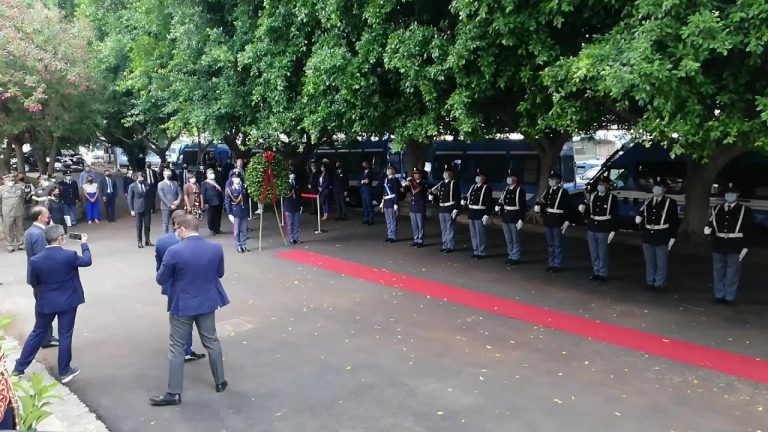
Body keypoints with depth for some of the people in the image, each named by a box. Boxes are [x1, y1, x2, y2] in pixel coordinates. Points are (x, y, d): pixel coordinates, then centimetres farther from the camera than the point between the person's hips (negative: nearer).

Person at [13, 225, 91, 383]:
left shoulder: (36, 260, -12)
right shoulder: (69, 256, -21)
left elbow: (33, 283, 2)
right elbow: (87, 261, -1)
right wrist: (84, 244, 14)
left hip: (45, 303, 3)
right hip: (68, 302, -3)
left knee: (37, 333, 19)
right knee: (65, 336, 8)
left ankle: (19, 367, 28)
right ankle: (64, 372, 18)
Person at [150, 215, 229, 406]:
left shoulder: (174, 252, -21)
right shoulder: (216, 248, -9)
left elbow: (161, 279, -10)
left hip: (182, 306, -4)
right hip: (207, 303, 4)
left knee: (176, 348, 8)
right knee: (211, 341, 19)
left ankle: (174, 393, 14)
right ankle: (220, 382, 31)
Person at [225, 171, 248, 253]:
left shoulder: (243, 188, 5)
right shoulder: (229, 189, -7)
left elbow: (246, 198, 18)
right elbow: (227, 202, -8)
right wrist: (230, 214, -11)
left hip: (244, 212, 4)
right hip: (236, 213, -4)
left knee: (244, 230, 8)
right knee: (237, 231, 3)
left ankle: (243, 245, 19)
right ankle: (238, 246, 13)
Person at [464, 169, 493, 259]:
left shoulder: (487, 188, -10)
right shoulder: (473, 187, 13)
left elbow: (489, 203, -14)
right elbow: (468, 196, 26)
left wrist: (487, 215, -19)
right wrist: (464, 201, 3)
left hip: (480, 215, -8)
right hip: (471, 213, 8)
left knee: (480, 234, 0)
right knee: (473, 234, 14)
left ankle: (481, 253, 9)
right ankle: (475, 251, 25)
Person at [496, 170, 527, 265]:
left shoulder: (520, 190, -10)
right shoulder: (506, 189, 10)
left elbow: (523, 206, -13)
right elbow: (501, 201, 18)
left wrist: (521, 220, -17)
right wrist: (498, 206, -4)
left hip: (514, 218, -7)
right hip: (505, 217, 7)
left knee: (515, 239, 3)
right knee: (508, 239, 14)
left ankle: (516, 258, 11)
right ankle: (510, 256, 24)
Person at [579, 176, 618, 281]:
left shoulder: (612, 198, -6)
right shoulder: (592, 196, 7)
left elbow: (615, 216, -6)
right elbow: (587, 213, 9)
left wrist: (613, 231, -11)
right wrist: (583, 209, -12)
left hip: (603, 230, -5)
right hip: (591, 229, 5)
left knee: (602, 254, 1)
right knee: (593, 253, 12)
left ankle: (603, 274, 12)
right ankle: (596, 272, 24)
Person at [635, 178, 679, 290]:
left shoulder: (671, 203, -3)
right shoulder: (648, 202, 10)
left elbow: (675, 222, -3)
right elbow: (641, 214, 16)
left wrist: (672, 238, -7)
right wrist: (638, 218, -8)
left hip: (662, 239, -4)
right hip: (648, 238, 4)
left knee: (661, 263, 3)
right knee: (649, 262, 13)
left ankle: (659, 283, 13)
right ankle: (650, 282, 24)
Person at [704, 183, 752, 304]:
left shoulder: (745, 211, -1)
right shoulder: (716, 209, 8)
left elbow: (748, 231, -1)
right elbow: (711, 224, 10)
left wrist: (745, 247, -7)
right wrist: (707, 229, -14)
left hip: (735, 248, -3)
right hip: (718, 246, 3)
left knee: (732, 273, 3)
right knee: (718, 272, 11)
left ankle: (729, 297, 12)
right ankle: (719, 295, 22)